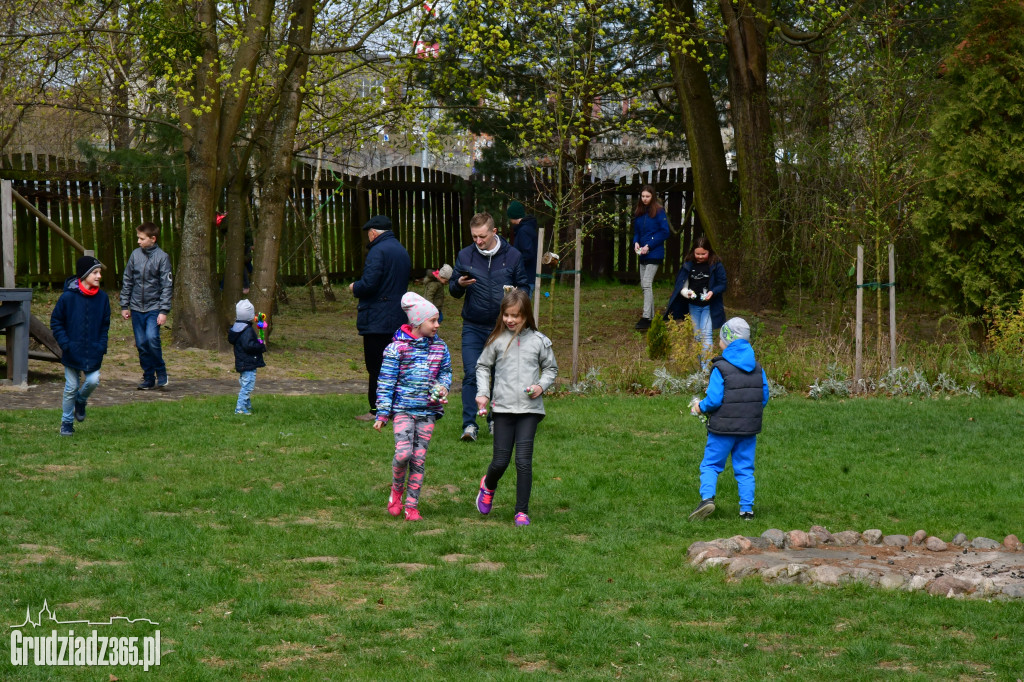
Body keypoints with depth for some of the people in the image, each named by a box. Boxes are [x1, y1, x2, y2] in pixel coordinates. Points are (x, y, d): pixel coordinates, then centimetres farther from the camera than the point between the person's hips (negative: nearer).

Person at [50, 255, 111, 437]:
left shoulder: (102, 298, 1)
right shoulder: (68, 297, -9)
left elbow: (105, 325, 11)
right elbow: (56, 322, -2)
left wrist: (102, 345, -1)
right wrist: (65, 343, -11)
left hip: (93, 352, 2)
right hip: (72, 352, -2)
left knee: (93, 381, -11)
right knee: (71, 387, 3)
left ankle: (80, 401, 24)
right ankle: (67, 423, 21)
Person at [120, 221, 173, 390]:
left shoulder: (162, 257, -6)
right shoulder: (135, 255, 4)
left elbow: (167, 286, -7)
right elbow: (127, 281, 11)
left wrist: (164, 311, -12)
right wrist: (124, 305, 9)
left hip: (154, 308, -4)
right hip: (136, 308, 4)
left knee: (152, 338, -21)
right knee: (142, 344, 4)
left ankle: (161, 373, -3)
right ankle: (148, 378, 15)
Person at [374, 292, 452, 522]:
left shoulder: (440, 348, 6)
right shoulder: (397, 348, -7)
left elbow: (446, 372, 20)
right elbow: (386, 382, -4)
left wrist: (443, 387, -3)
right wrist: (382, 414, -6)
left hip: (428, 411, 4)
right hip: (403, 409, -4)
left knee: (419, 458, 3)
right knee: (403, 453, -17)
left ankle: (412, 505, 11)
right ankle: (396, 490, 11)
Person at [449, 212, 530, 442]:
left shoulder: (512, 256, 1)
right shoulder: (465, 255, 3)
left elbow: (523, 286, 9)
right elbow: (453, 290, 9)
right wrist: (459, 285, -15)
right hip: (473, 326, 0)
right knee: (471, 374, -11)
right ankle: (469, 425, -11)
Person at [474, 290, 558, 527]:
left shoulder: (539, 341, 3)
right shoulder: (497, 340, 3)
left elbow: (551, 368, 16)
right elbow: (483, 366, 14)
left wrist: (542, 385, -3)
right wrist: (482, 392, 2)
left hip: (530, 409, 0)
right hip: (503, 408, 0)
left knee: (524, 460, -7)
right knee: (500, 461, 2)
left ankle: (522, 511, 2)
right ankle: (488, 486, 36)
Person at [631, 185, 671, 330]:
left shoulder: (659, 212, -8)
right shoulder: (639, 213, 11)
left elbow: (665, 232, -11)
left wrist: (649, 246, -15)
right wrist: (636, 243, -2)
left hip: (654, 254, -8)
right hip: (643, 254, 8)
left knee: (647, 284, -15)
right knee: (644, 284, 10)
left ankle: (646, 317, -18)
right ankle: (651, 316, 19)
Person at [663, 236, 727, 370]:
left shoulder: (716, 265, -8)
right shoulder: (688, 265, 1)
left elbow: (722, 284, -5)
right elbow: (680, 282, 7)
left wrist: (712, 292, -22)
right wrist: (685, 292, -14)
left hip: (709, 306, -4)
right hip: (693, 305, 4)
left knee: (706, 334, -12)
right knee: (697, 335, 11)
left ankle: (706, 366, -13)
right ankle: (698, 365, 21)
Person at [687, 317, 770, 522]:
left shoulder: (721, 369, -13)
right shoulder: (758, 369, 4)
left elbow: (714, 400, -16)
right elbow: (764, 399, 7)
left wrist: (700, 407, 3)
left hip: (723, 428, -4)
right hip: (749, 428, 5)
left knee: (710, 464, 5)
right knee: (745, 468, 11)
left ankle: (707, 497, -15)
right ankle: (747, 508, 8)